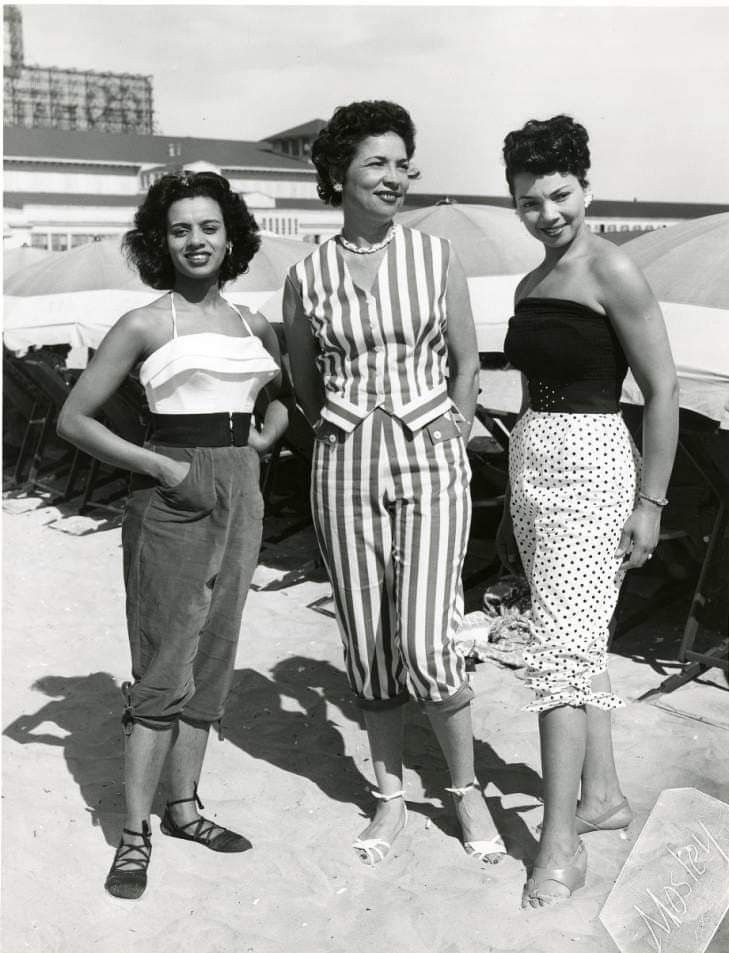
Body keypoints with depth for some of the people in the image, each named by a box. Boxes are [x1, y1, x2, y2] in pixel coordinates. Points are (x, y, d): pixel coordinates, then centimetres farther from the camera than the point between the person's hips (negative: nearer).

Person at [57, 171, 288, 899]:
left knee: (213, 658, 10)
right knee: (165, 667, -3)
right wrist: (160, 465, -12)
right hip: (174, 497, -5)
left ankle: (184, 806, 24)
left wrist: (265, 437, 8)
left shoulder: (252, 326, 10)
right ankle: (134, 831, 10)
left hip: (240, 492, 5)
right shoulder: (144, 326, -4)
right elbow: (73, 419, -5)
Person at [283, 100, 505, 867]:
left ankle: (467, 788, 18)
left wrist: (448, 444, 5)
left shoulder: (435, 257, 1)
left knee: (425, 645, -7)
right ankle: (390, 796, 26)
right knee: (366, 645, 7)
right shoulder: (306, 277, 2)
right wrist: (350, 434, 11)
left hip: (429, 464, -1)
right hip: (345, 471, 2)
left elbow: (466, 361, 7)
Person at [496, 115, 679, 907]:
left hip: (590, 466, -8)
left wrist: (650, 502, -13)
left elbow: (663, 390, -10)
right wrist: (514, 505, 20)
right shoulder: (530, 286, 13)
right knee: (580, 643, 14)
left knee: (559, 648, -10)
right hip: (532, 465, 8)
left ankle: (561, 841, -1)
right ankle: (603, 794, 28)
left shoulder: (613, 271, -9)